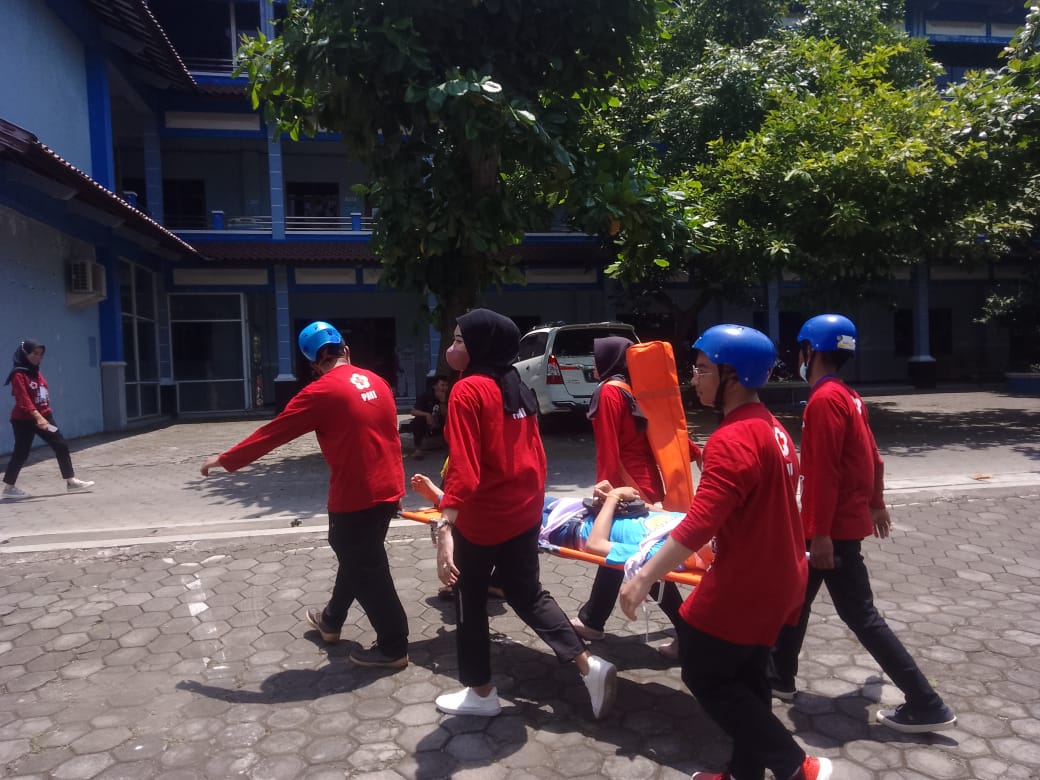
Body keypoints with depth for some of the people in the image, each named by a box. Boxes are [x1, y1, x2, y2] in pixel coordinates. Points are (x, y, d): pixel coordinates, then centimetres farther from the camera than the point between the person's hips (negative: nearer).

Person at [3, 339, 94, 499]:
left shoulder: (37, 372, 13)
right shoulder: (18, 375, -14)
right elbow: (23, 399, -25)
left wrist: (45, 415, 17)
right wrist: (37, 416, -36)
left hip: (44, 416, 8)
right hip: (24, 420, -8)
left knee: (61, 445, 4)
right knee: (21, 453, 0)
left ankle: (71, 481, 9)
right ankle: (9, 488, 15)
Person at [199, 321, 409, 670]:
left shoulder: (322, 391, -13)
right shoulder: (377, 382, 7)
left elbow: (273, 433, -9)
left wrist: (225, 459, 2)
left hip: (355, 497, -8)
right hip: (387, 489, 8)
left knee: (366, 571, 6)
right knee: (355, 558, 24)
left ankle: (393, 647, 16)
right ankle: (331, 620, 44)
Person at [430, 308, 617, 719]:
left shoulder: (467, 390, -16)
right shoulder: (518, 388, 8)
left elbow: (463, 468, -26)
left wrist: (445, 528, -30)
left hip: (481, 518, -7)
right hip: (525, 511, 7)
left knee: (470, 603, 13)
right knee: (527, 594, 20)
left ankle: (481, 693, 27)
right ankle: (589, 665, 13)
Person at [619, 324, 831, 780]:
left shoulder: (732, 439, -24)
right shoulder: (771, 429, 8)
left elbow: (700, 523, -31)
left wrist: (644, 577, -28)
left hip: (743, 586, -10)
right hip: (777, 579, 10)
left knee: (705, 677, 7)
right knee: (744, 678, 19)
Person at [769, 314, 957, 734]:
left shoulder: (823, 400, -20)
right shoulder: (847, 396, 10)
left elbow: (824, 472, -24)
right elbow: (872, 456, 17)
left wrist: (821, 533, -23)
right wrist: (876, 505, 27)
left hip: (834, 528, -10)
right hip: (847, 520, 10)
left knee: (860, 615, -1)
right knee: (797, 596, 18)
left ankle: (926, 705, 9)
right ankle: (781, 675, 31)